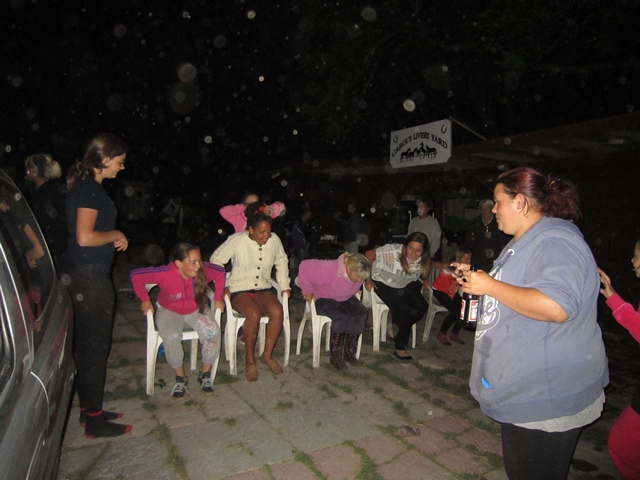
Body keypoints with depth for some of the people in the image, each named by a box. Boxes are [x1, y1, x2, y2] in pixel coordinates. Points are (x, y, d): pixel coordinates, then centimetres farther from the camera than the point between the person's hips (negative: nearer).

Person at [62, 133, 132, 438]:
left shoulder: (85, 186, 13)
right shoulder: (90, 189, -17)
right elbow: (85, 237, -25)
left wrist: (113, 237, 6)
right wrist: (116, 235, -9)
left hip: (82, 275, 10)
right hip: (90, 278, -10)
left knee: (86, 345, 17)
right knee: (95, 347, 0)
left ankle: (90, 410, 31)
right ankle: (95, 421, 14)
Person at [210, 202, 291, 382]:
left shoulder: (274, 240, -4)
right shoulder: (237, 241, -13)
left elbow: (282, 261, 15)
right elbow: (216, 260, -2)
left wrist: (284, 285, 10)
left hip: (263, 289, 3)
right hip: (239, 290, -3)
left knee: (277, 312, -28)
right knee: (254, 314, -34)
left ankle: (267, 355, -6)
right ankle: (250, 361, -13)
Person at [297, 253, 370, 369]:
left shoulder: (359, 272, -15)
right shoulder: (329, 270, -35)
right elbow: (305, 266, -30)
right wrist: (307, 290, -21)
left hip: (346, 298, 6)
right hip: (323, 299, -6)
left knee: (361, 313, -22)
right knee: (341, 316, -33)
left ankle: (349, 352, -9)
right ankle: (335, 356, -16)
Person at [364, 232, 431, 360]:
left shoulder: (423, 261, -12)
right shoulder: (393, 251, -30)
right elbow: (368, 255, -24)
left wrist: (425, 280, -2)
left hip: (404, 286, 6)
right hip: (384, 284, -6)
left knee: (422, 306, -16)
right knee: (403, 309, -25)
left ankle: (397, 330, 9)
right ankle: (400, 347, -5)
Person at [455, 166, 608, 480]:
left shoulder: (554, 241, -21)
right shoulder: (525, 240, 14)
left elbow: (555, 306, -36)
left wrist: (490, 286, -26)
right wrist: (478, 280, 12)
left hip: (547, 397, -10)